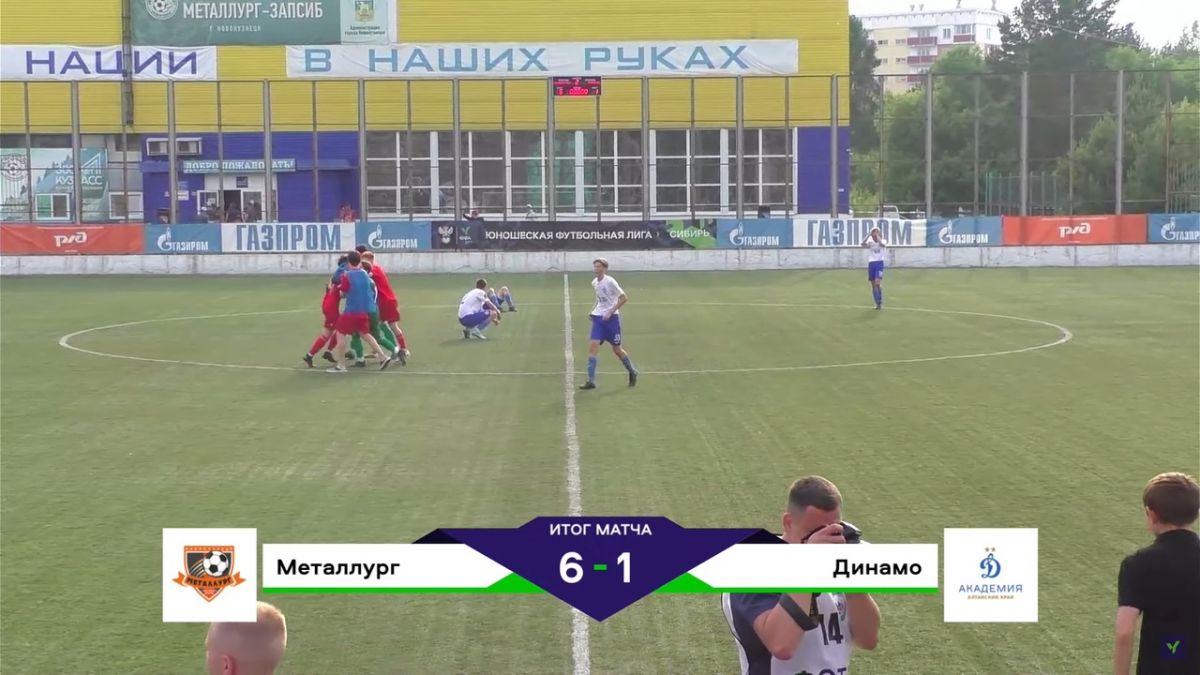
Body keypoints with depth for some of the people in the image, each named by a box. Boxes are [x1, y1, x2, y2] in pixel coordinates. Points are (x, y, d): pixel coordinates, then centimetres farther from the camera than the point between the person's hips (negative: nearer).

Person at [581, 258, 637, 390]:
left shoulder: (610, 282, -15)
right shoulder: (594, 282, 7)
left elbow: (624, 298, -14)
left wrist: (610, 312, -18)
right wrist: (594, 309, 8)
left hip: (611, 318, -6)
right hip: (598, 318, 6)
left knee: (617, 350, 6)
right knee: (593, 346, -10)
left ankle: (632, 372, 31)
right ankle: (591, 380, -10)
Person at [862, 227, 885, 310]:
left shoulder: (882, 243, 0)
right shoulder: (870, 243, 7)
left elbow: (881, 243, -25)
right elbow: (863, 244, -12)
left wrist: (877, 235, -13)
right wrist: (868, 235, -13)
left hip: (879, 263, -4)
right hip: (871, 263, 4)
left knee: (877, 283, -18)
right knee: (873, 285, 5)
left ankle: (880, 302, -2)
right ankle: (877, 304, 14)